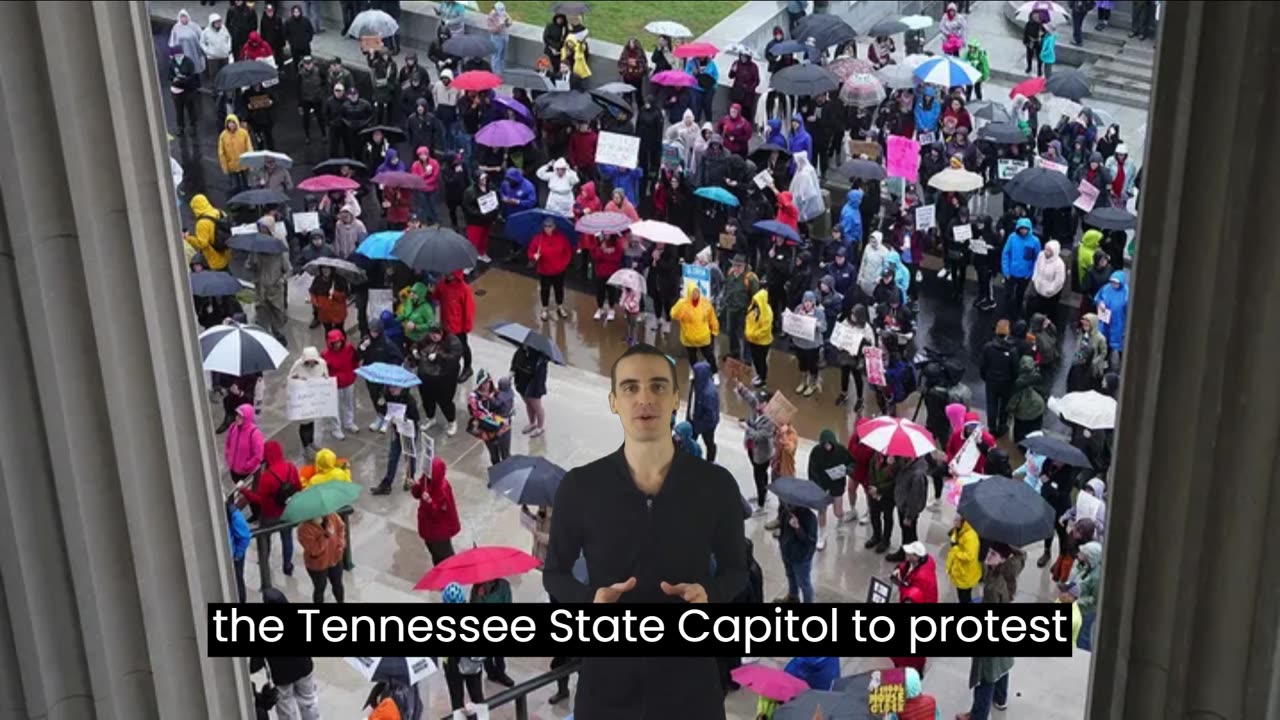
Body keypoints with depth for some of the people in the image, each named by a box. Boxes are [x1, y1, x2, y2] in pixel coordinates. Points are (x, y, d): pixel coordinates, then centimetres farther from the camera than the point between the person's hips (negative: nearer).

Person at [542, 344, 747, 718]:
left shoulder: (717, 484, -5)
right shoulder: (579, 486, -6)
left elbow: (735, 569, 7)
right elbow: (554, 572, 5)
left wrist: (708, 595, -15)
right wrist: (591, 599, -16)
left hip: (690, 677, 0)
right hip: (607, 677, 0)